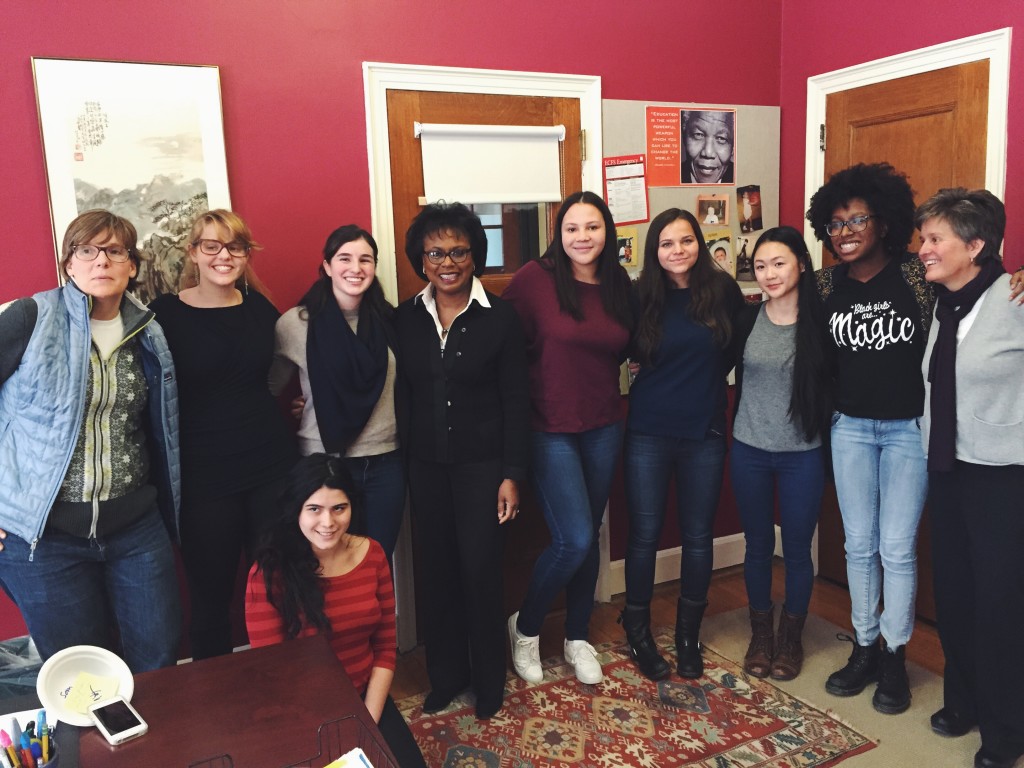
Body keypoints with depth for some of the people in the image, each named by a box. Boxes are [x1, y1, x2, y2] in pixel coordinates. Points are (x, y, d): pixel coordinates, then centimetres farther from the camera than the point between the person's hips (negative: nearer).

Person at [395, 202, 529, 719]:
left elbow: (515, 400, -6)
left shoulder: (499, 317, -7)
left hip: (482, 463, -3)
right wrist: (402, 463, 3)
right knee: (436, 571, 11)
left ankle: (488, 679, 25)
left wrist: (511, 474, -8)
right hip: (426, 465, 3)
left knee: (480, 570, 2)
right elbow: (402, 395, 5)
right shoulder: (405, 318, 2)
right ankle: (445, 675, 31)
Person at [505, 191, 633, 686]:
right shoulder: (536, 278, -11)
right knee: (574, 540, -9)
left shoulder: (619, 286, 5)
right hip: (551, 429, -5)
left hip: (604, 427, 5)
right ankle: (525, 627, 19)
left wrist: (596, 376, 2)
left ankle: (577, 637, 33)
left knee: (588, 538, 13)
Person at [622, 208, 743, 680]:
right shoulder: (642, 296, -3)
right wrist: (661, 374, -3)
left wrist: (708, 374, 4)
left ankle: (688, 634, 29)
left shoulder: (722, 289, -3)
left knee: (698, 535, 10)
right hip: (649, 432, -1)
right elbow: (626, 352, 7)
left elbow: (738, 345, 10)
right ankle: (638, 630, 25)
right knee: (645, 533, 5)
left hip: (705, 431, 1)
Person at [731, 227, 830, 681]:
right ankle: (760, 633, 32)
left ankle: (791, 637, 31)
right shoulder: (745, 319, -3)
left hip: (802, 455, -1)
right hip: (749, 451, 2)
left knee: (797, 550, 10)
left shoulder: (821, 320, -8)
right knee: (758, 546, 14)